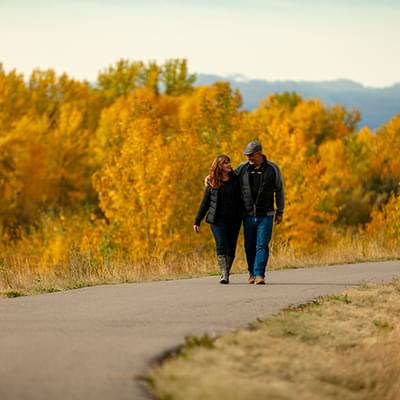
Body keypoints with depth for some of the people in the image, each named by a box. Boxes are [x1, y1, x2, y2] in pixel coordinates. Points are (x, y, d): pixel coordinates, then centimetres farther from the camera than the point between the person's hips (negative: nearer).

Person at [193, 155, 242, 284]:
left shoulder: (235, 180, 6)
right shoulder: (212, 183, 5)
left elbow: (240, 200, 6)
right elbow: (205, 203, 10)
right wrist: (197, 221, 8)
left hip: (234, 219, 2)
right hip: (218, 219, -2)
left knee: (231, 248, 2)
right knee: (221, 245, -15)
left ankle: (226, 273, 14)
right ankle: (224, 275, -22)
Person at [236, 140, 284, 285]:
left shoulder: (272, 169, 0)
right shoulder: (242, 169, 4)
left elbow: (279, 190, 5)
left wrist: (280, 212, 4)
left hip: (266, 215, -3)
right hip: (248, 215, 3)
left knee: (262, 245, -10)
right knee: (250, 246, 8)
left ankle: (259, 275, -13)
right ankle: (252, 273, 22)